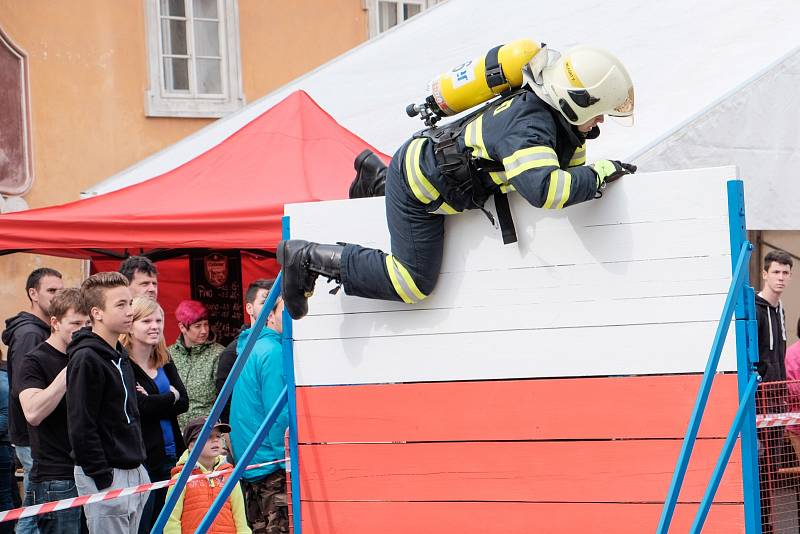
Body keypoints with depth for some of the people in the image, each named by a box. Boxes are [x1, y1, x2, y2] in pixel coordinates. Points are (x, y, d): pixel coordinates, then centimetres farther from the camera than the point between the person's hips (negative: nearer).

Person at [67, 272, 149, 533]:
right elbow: (81, 427, -19)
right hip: (106, 476, -9)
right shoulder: (86, 359, -16)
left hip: (133, 471, 9)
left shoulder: (119, 354, 14)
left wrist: (139, 468, 17)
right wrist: (103, 479, -19)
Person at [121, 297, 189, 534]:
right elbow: (139, 405, -20)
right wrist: (170, 396, -4)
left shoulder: (164, 361, 14)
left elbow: (183, 402, 4)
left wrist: (154, 401, -11)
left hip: (170, 456, 7)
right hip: (140, 458, -7)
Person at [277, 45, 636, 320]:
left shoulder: (553, 116, -5)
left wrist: (590, 172, -11)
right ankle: (308, 258, 0)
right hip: (418, 190, -10)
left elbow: (570, 160, 10)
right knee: (414, 284, -7)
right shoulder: (529, 125, -34)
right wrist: (600, 173, -34)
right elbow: (544, 189, -47)